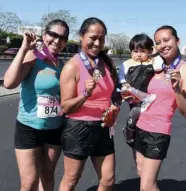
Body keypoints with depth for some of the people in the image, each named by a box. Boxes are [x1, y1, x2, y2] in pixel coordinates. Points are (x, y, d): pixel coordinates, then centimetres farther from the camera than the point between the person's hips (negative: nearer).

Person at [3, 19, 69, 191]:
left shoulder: (62, 65, 5)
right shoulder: (32, 57, -11)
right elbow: (9, 83, -28)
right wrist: (24, 48, -23)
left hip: (55, 129, 5)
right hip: (29, 128, -5)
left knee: (47, 175, 18)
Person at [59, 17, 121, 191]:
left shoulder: (107, 63, 4)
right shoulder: (72, 66, -13)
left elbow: (115, 92, 17)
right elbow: (65, 107, -14)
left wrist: (116, 105, -4)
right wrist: (86, 94, -30)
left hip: (103, 128, 5)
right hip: (79, 129, -5)